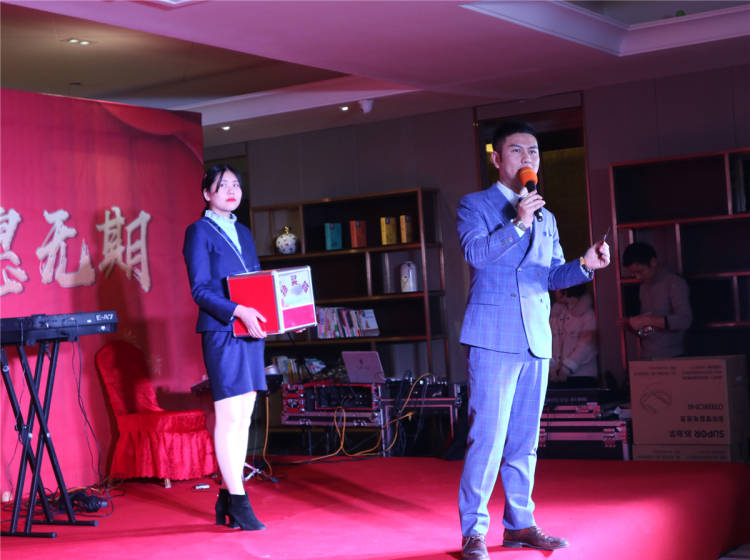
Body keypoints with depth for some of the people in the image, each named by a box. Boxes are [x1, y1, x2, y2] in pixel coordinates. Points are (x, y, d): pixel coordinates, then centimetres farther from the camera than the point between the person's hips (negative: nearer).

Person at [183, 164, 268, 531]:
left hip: (251, 331, 7)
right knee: (230, 416, -8)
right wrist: (238, 311, -22)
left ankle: (228, 501, 13)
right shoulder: (199, 232, -1)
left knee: (243, 418, 7)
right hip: (222, 332, -7)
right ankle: (237, 501, -4)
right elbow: (200, 290, -10)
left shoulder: (243, 233, 20)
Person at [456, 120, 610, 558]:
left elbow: (553, 275, 17)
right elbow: (475, 252, -13)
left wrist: (585, 265, -2)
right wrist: (517, 224, -24)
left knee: (525, 440, 10)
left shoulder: (546, 218, 21)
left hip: (536, 340, 6)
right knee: (487, 437, -9)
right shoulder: (475, 205, 3)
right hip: (493, 337, -6)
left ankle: (520, 524, 19)